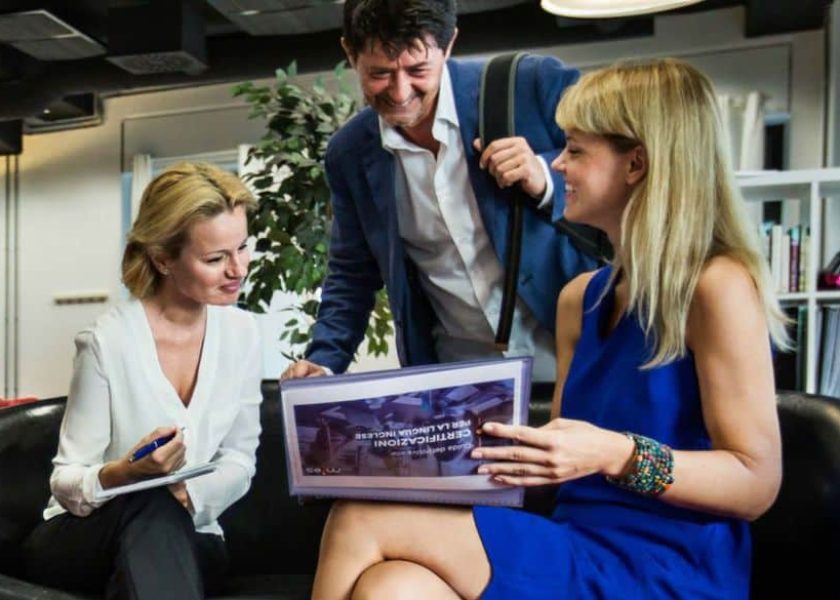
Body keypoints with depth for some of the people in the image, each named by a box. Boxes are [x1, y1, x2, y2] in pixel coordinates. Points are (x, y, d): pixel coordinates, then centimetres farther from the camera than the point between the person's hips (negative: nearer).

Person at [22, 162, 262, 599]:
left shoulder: (241, 333, -3)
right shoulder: (109, 341, -16)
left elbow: (240, 458, 0)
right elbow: (65, 484, -10)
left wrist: (188, 495, -20)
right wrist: (125, 473, -31)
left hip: (186, 539, 3)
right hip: (76, 540, -2)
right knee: (152, 506, -35)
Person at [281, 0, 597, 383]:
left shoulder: (537, 87, -11)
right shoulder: (349, 154, 3)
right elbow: (353, 275, 14)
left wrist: (546, 181, -21)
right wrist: (323, 362, -2)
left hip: (576, 355, -3)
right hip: (459, 378, 3)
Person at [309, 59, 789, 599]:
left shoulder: (719, 287, -11)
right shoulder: (580, 298, 12)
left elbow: (757, 482, -12)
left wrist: (616, 454, -25)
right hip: (581, 555, 6)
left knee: (365, 523, -17)